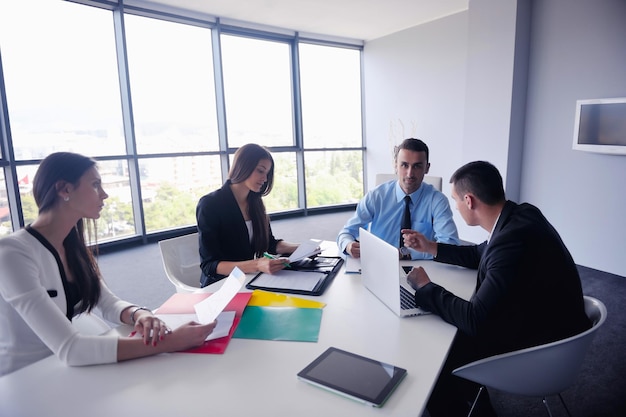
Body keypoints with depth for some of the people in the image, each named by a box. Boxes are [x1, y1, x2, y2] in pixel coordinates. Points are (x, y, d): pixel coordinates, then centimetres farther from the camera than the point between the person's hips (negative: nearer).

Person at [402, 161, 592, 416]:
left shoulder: (514, 238, -32)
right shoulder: (518, 215, -4)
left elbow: (474, 319, -30)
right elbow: (479, 255, 15)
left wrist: (426, 288, -18)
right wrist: (430, 247, 14)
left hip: (541, 349, -8)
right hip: (538, 322, 8)